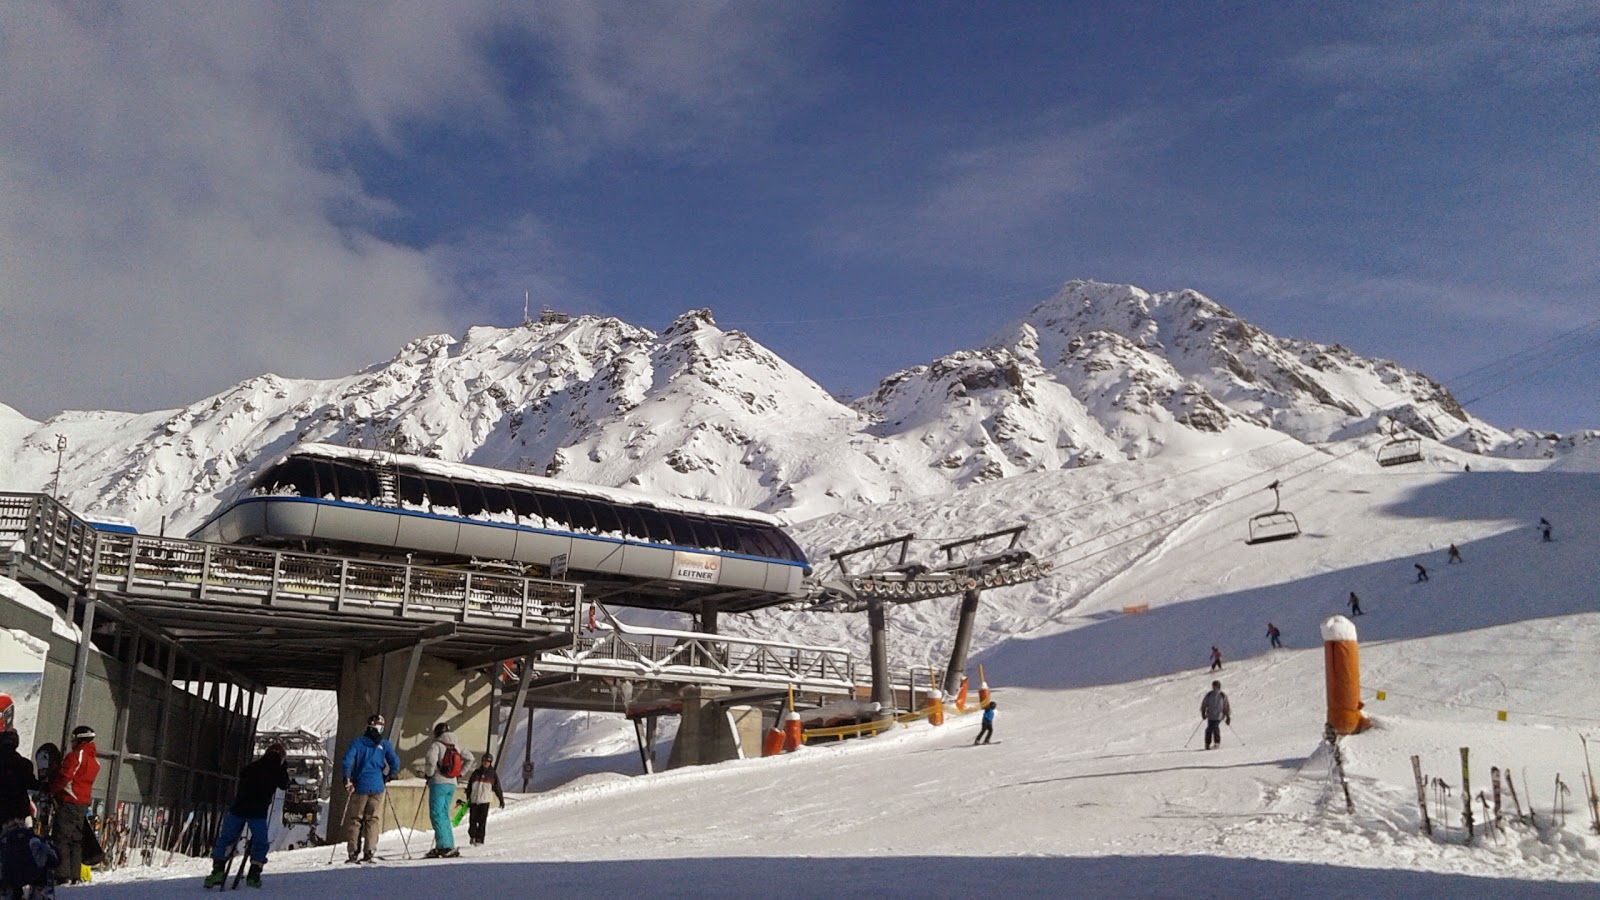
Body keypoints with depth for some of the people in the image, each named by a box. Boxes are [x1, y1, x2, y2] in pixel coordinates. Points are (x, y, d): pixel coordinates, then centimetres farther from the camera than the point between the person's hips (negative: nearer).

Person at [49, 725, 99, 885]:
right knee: (76, 839, 12)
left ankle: (62, 875, -12)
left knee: (61, 838, -7)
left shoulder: (75, 756, -10)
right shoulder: (94, 761, 17)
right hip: (83, 803, 8)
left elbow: (64, 777, -18)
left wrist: (51, 791, -4)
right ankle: (75, 875, 12)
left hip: (68, 801, -8)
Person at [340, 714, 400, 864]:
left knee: (356, 820, 8)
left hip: (359, 787, -1)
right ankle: (369, 852, -1)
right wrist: (388, 777, 13)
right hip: (377, 788, 1)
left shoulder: (357, 742, 0)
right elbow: (395, 762, -4)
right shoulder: (385, 745, 2)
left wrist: (347, 779, -1)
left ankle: (354, 853, 2)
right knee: (372, 819, 8)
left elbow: (347, 760, -11)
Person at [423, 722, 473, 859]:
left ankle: (444, 846, -14)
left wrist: (429, 774, -7)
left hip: (439, 783, -7)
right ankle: (449, 845, 9)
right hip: (452, 784, 7)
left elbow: (431, 760, -23)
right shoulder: (455, 747, 13)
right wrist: (460, 772, 14)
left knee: (436, 814, -5)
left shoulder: (437, 745, -6)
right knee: (444, 814, 14)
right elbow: (469, 758, 10)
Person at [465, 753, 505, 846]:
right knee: (473, 820, 1)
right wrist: (468, 799, 12)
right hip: (474, 800, 2)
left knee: (482, 821, -7)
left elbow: (497, 788, 9)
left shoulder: (493, 774, 7)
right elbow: (469, 787, 15)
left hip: (485, 801, -2)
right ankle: (472, 836, 17)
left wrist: (501, 800, 8)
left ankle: (479, 839, -4)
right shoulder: (476, 772, 11)